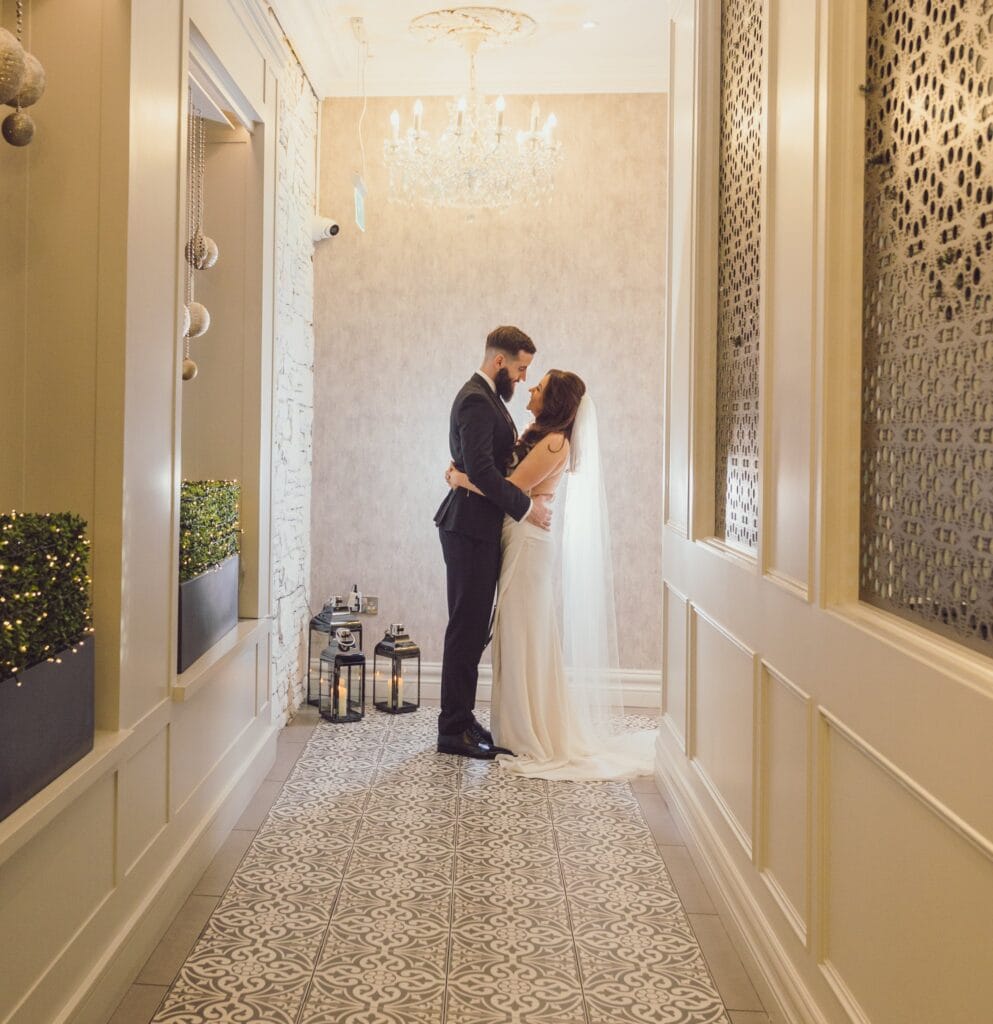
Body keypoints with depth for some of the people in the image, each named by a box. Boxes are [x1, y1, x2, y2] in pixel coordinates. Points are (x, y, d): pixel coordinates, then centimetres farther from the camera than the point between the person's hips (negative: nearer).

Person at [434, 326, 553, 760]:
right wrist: (526, 507, -20)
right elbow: (480, 467, -25)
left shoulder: (487, 398, 18)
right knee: (466, 628, -6)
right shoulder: (476, 400, -15)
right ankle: (454, 730, 1)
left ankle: (460, 720, 20)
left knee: (472, 629, 13)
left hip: (480, 529, 10)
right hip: (470, 528, -10)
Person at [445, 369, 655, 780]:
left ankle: (537, 736, 5)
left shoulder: (554, 442, -15)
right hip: (518, 537, 9)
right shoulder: (538, 434, 14)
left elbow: (511, 488, -19)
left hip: (529, 541, -9)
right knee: (518, 634, 13)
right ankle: (520, 727, 22)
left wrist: (461, 479, -9)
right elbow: (505, 472, 13)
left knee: (527, 635, -4)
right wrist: (463, 473, -3)